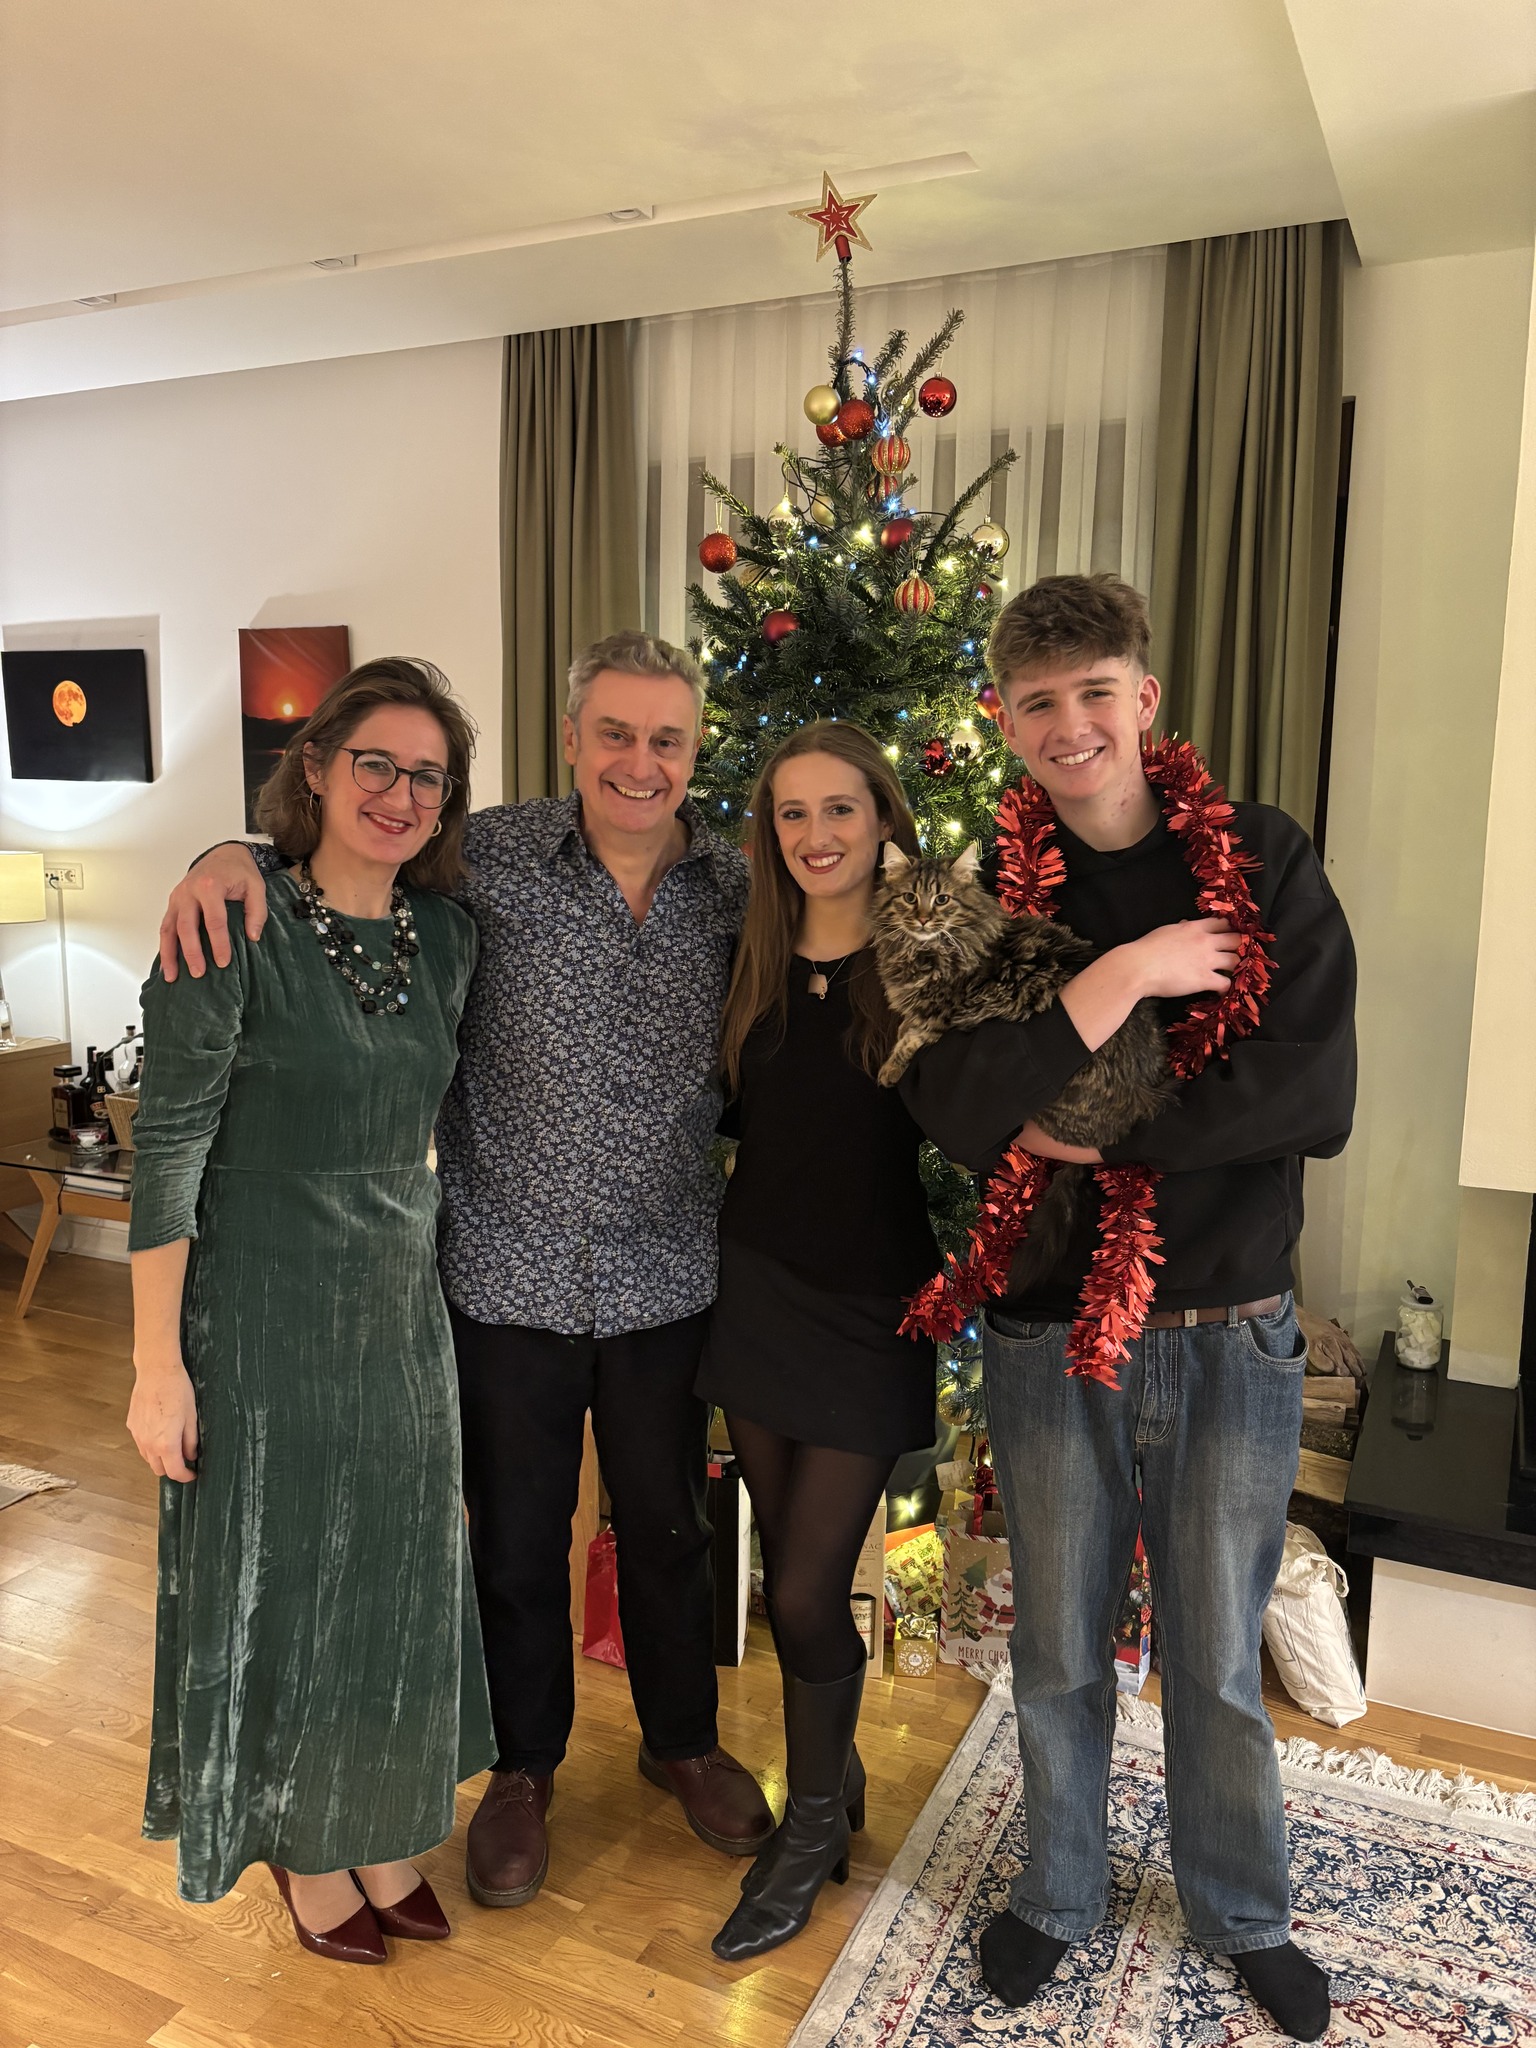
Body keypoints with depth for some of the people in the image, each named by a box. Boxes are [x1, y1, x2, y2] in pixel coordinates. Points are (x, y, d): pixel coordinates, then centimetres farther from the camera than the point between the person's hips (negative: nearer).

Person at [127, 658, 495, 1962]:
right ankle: (308, 1860, 37)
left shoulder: (447, 933, 1)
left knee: (400, 1582, 17)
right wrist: (159, 1361, -15)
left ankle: (388, 1841, 41)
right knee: (281, 1582, 12)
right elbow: (168, 1144, -15)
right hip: (265, 1310, -5)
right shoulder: (237, 924, -15)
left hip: (402, 1308, 6)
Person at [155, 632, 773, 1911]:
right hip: (508, 1276, -1)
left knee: (669, 1527, 20)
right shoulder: (492, 858, -10)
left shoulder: (736, 889, -4)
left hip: (664, 1281, 2)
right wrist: (232, 854, -18)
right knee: (516, 1537, 18)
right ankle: (525, 1764, 44)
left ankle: (683, 1739, 47)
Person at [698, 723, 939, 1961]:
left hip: (868, 1312, -4)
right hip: (756, 1290, 5)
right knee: (792, 1571, 16)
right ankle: (836, 1778, 40)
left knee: (807, 1590, 0)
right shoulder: (759, 966, 4)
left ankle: (814, 1829, 27)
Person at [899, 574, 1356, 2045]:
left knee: (1216, 1660, 17)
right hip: (1050, 1333, 1)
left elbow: (1315, 1095, -15)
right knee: (1058, 1653, 18)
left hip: (1232, 1332, 0)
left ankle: (1243, 1913, 44)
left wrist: (1092, 1132, -16)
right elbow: (958, 1114, -16)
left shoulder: (1264, 861, -5)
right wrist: (1120, 978, -24)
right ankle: (1057, 1893, 44)